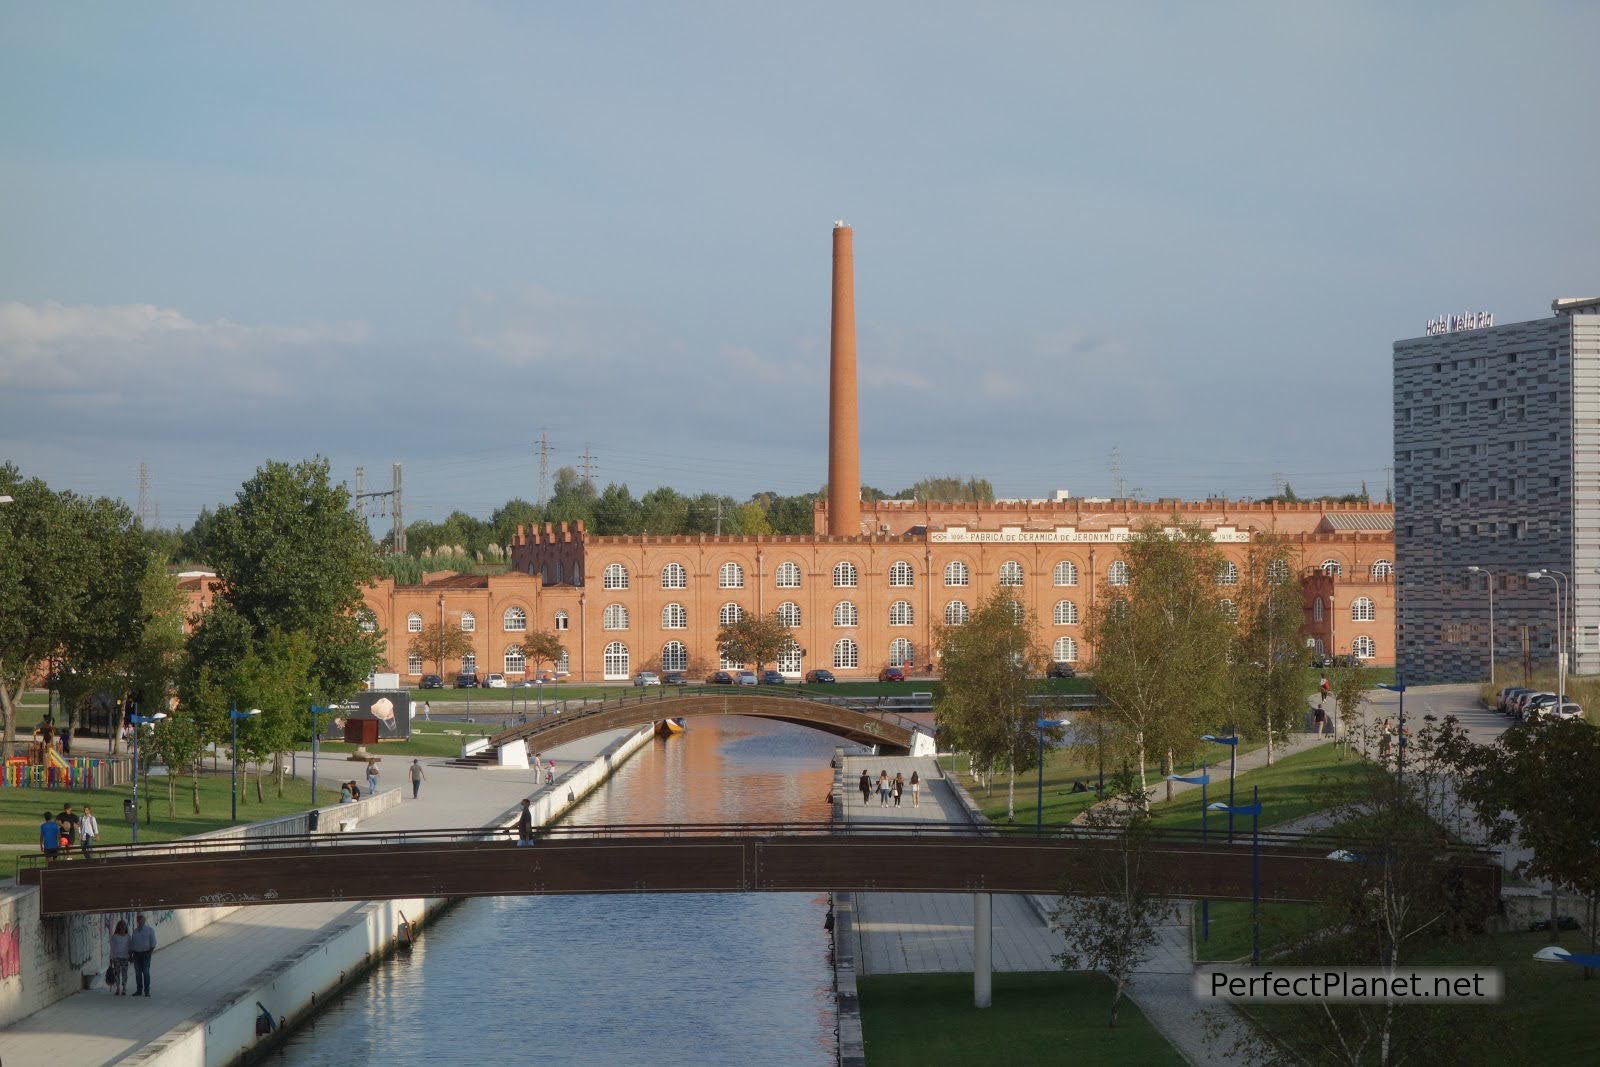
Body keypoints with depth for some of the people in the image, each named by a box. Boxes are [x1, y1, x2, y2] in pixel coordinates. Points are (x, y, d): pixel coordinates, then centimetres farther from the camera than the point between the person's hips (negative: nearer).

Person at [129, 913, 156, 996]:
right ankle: (139, 990, 9)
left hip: (145, 953, -4)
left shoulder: (150, 930, 5)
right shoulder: (135, 931, 16)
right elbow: (131, 943, 19)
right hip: (136, 953, 4)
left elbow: (153, 940, -1)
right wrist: (130, 953, 14)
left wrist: (152, 948, -15)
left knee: (146, 972, -8)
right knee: (138, 973, 3)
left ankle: (147, 991, -5)